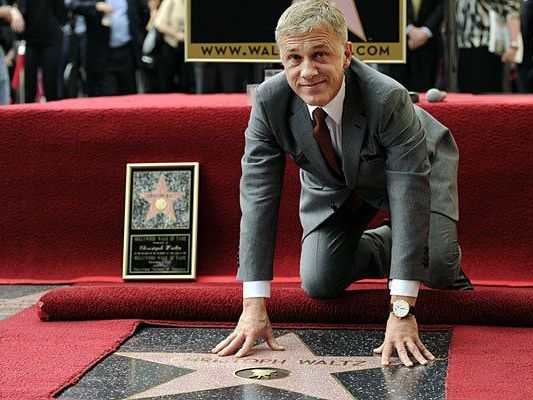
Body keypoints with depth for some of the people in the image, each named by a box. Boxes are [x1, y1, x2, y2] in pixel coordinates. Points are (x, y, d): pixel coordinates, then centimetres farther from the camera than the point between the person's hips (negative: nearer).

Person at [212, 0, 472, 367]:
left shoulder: (389, 99, -41)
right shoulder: (270, 101, -31)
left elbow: (409, 197, -41)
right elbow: (258, 196, -28)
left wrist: (401, 309, -46)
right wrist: (254, 306, -34)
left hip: (412, 168, -3)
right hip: (333, 184, 3)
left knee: (435, 268, -22)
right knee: (319, 284, -9)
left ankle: (447, 259, 16)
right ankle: (387, 244, 20)